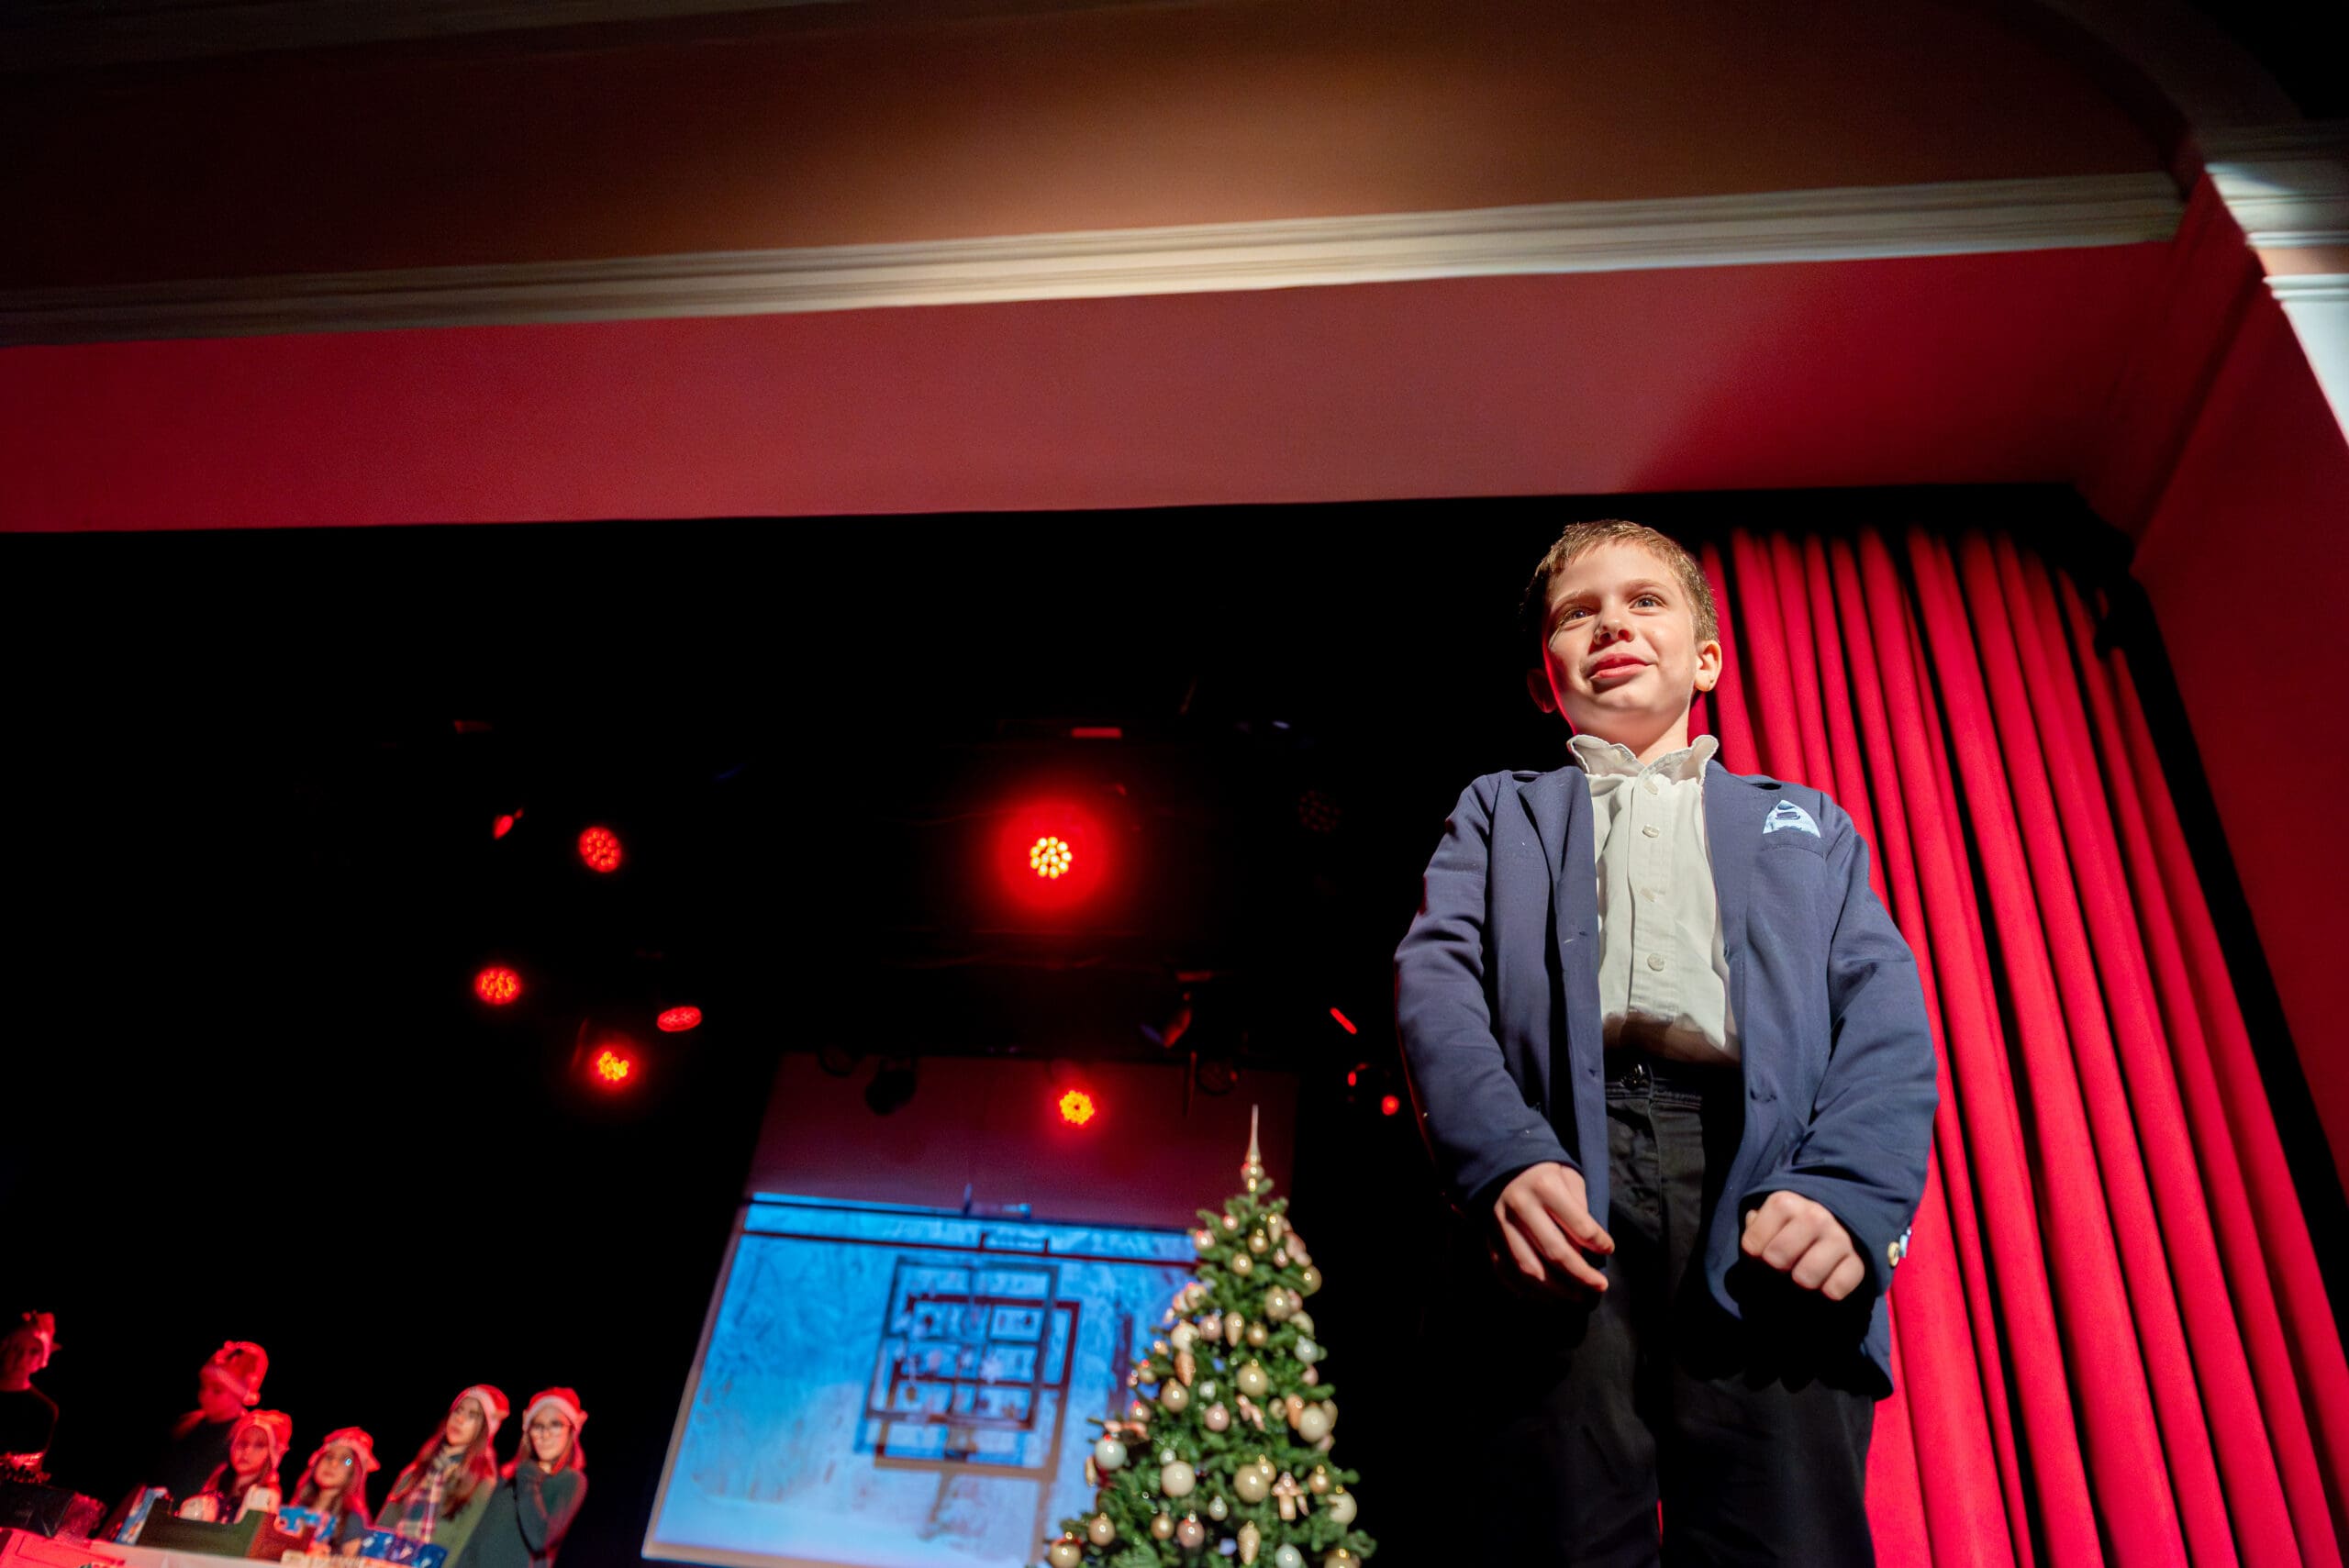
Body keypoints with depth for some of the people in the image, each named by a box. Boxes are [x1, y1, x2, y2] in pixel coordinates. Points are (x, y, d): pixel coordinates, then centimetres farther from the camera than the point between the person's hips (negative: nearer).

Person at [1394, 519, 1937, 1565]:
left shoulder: (1806, 823, 29)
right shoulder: (1498, 814, 26)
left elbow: (1885, 1016, 14)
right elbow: (1436, 980, 8)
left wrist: (1848, 1193, -7)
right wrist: (1506, 1159, -13)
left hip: (1764, 1184, 1)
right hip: (1561, 1179, 0)